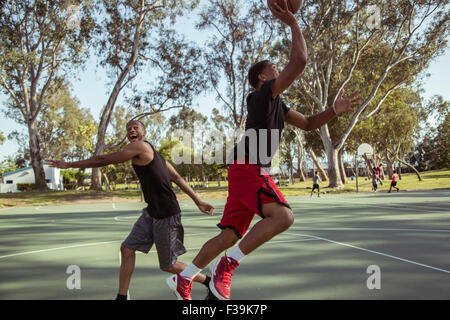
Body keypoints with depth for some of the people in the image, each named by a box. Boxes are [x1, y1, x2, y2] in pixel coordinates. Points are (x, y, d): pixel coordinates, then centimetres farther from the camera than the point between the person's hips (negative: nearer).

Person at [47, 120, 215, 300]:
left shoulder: (140, 146, -13)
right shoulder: (150, 151, 16)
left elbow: (103, 160, -11)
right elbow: (177, 178, 13)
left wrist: (69, 165, -2)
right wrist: (198, 202, 13)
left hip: (166, 215, -9)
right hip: (151, 213, 9)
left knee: (168, 265, 4)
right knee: (127, 249, 5)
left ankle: (208, 282, 24)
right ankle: (122, 297, 15)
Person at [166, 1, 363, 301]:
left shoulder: (277, 104, 23)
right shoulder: (264, 93, -6)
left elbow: (308, 123, 23)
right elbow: (299, 62, -15)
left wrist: (335, 110, 10)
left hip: (250, 172, 10)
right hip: (248, 168, -10)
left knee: (229, 235, 11)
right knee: (283, 216, -26)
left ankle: (182, 278, 21)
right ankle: (227, 265, -18)